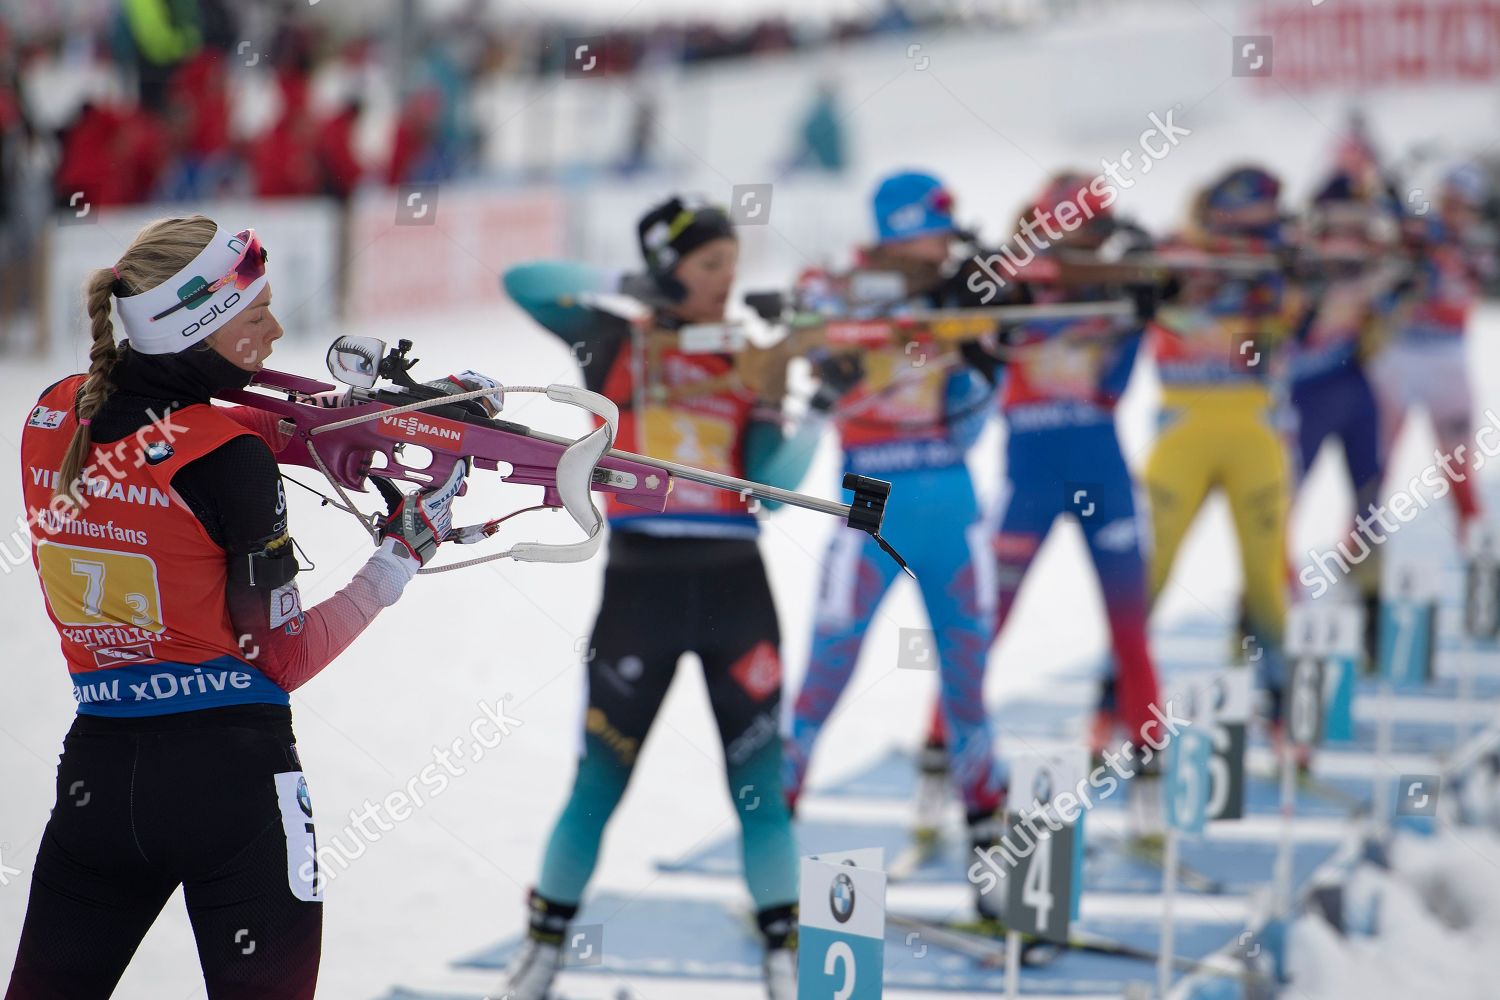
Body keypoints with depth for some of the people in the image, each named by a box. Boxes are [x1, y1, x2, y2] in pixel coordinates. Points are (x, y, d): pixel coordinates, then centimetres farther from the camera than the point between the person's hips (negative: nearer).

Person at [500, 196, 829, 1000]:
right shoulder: (617, 339, 3)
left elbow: (768, 484, 2)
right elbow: (524, 282, -9)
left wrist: (821, 414, -9)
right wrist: (636, 291, -14)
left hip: (734, 583, 2)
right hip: (639, 581, -2)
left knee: (759, 778, 2)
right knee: (601, 776, 3)